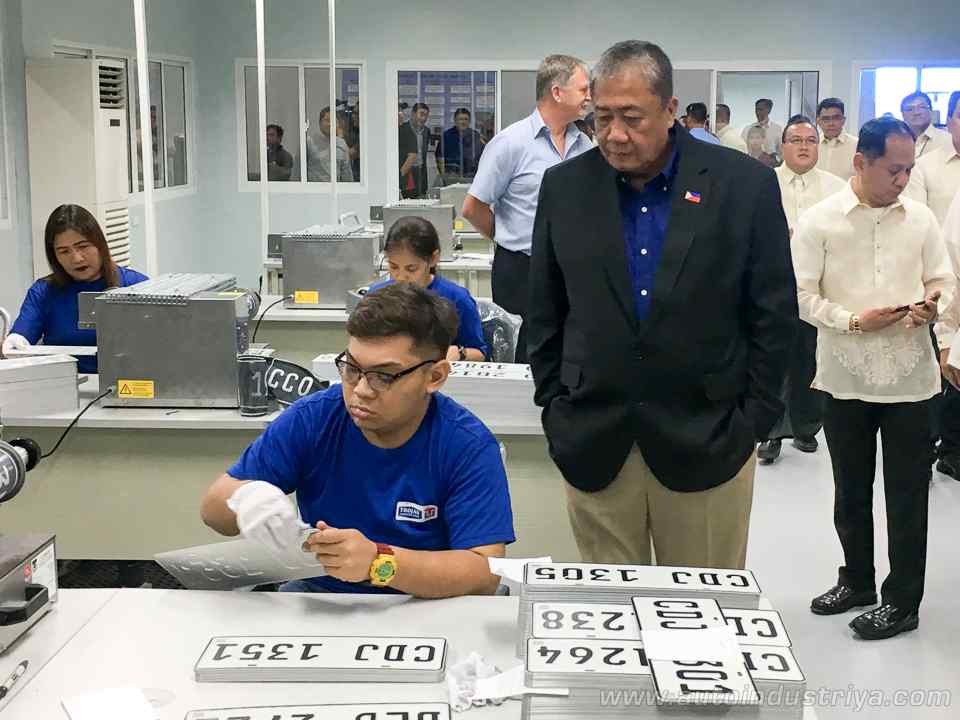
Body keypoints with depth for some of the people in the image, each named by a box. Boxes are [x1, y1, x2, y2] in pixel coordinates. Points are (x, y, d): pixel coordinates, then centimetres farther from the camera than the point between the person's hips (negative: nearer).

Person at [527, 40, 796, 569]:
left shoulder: (745, 184, -4)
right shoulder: (564, 187, 3)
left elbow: (774, 314, 0)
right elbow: (544, 313, 10)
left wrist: (751, 421, -3)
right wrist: (554, 408, 6)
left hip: (706, 441, -1)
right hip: (592, 443, 2)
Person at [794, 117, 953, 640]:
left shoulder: (921, 219, 2)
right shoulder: (819, 221, -5)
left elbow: (943, 280, 8)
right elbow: (801, 295, -6)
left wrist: (932, 306, -14)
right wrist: (853, 320, -18)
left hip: (909, 376, 1)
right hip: (846, 376, 0)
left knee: (908, 495, 6)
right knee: (850, 492, 15)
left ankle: (902, 601, 19)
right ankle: (857, 580, 34)